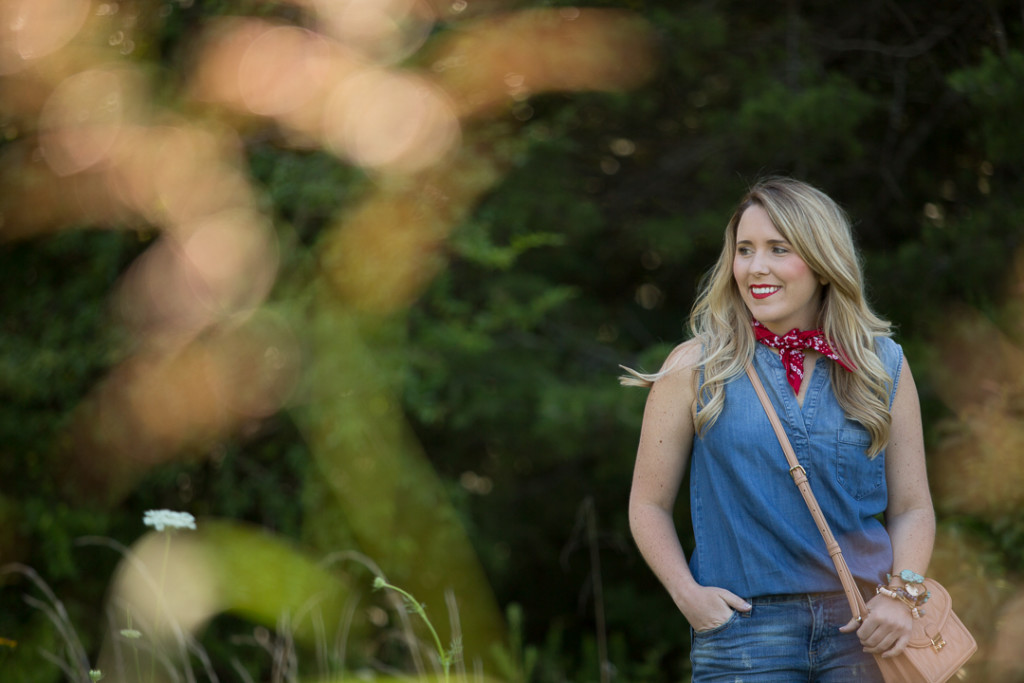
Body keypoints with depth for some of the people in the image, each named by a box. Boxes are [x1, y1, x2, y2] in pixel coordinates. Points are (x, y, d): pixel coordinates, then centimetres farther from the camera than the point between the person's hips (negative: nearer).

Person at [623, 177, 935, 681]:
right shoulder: (694, 369, 4)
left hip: (861, 629, 2)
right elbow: (649, 504, 6)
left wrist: (901, 595, -6)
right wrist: (686, 592, -9)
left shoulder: (884, 366, 8)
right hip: (744, 629, -1)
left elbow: (911, 507, 10)